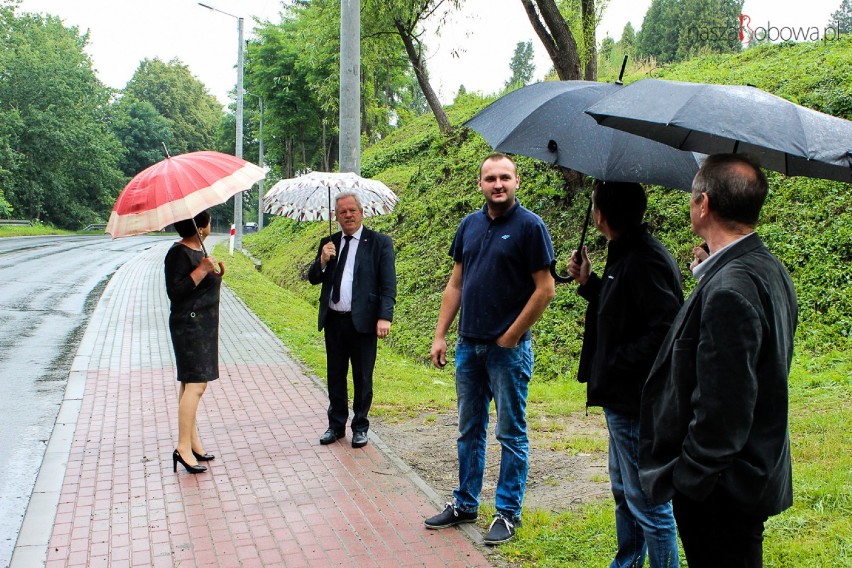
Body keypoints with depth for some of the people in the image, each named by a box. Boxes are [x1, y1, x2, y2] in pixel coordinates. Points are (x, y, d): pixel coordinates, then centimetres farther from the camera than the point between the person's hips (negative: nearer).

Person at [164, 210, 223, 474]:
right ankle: (184, 447, -12)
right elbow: (175, 291, -22)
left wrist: (215, 273, 10)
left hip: (204, 324, 10)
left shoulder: (198, 250, 16)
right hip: (190, 325, -10)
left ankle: (192, 440, 15)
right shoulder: (178, 253, -15)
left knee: (191, 383, 11)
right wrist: (202, 270, -26)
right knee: (195, 384, -14)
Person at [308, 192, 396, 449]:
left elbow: (388, 284, -8)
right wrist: (322, 261, -9)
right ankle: (336, 425, 27)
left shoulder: (379, 242, -3)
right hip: (333, 320, 4)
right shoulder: (328, 243, 10)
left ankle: (360, 427, 21)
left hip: (363, 321, -4)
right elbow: (313, 279, 11)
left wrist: (385, 317, -19)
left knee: (363, 378, 6)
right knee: (335, 377, 14)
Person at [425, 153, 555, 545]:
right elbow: (455, 284, 12)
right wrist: (440, 334, 7)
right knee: (470, 430, 15)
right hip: (469, 345, 6)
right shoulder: (469, 226, 8)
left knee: (511, 434, 5)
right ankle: (465, 504, 27)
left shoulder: (529, 226, -9)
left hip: (508, 348, -6)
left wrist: (510, 337, -11)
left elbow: (545, 289, -11)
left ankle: (508, 513, 16)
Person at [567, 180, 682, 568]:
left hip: (637, 403, -11)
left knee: (648, 504, 1)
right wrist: (588, 283, 11)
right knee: (624, 492, 25)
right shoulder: (625, 256, 9)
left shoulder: (644, 261, -23)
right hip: (621, 398, 11)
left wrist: (615, 362, -23)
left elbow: (666, 329, -30)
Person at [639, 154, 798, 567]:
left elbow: (721, 411, -26)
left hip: (720, 494, -10)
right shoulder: (769, 270, 7)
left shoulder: (729, 290, -26)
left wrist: (686, 481, -17)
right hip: (757, 477, 10)